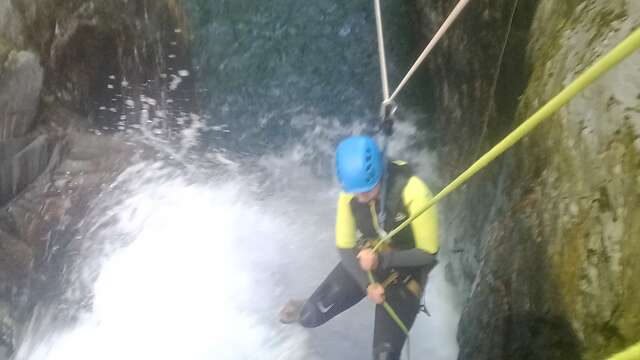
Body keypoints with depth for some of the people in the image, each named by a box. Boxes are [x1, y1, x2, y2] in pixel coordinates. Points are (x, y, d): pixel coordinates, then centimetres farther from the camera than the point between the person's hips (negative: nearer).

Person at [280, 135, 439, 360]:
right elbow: (344, 247, -8)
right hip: (363, 261, 3)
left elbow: (428, 253, -24)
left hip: (406, 270, -3)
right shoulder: (350, 194, -20)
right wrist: (367, 284, -23)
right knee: (310, 318, 5)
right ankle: (304, 311, 44)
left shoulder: (412, 192, -33)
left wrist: (382, 259, -35)